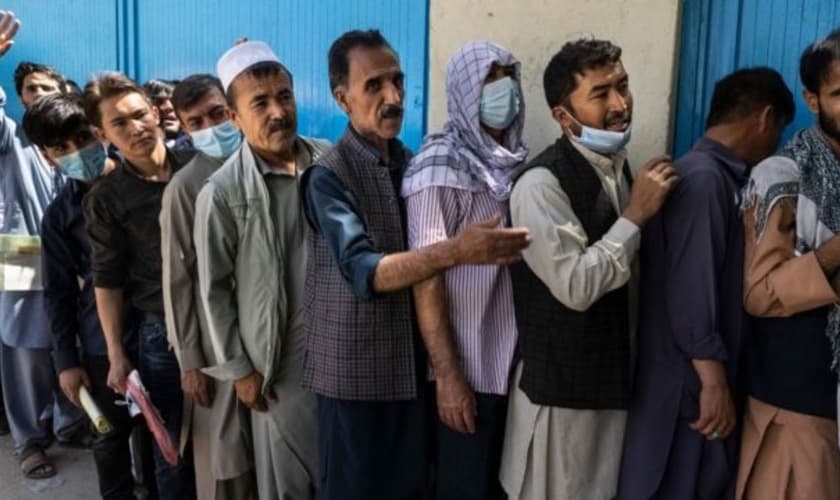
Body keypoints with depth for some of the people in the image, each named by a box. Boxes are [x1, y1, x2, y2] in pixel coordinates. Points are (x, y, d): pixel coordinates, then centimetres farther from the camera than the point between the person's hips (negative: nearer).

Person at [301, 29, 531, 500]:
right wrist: (456, 251, -38)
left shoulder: (414, 165, 5)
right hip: (356, 369, -5)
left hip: (414, 361, 6)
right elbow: (364, 271, -27)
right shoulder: (330, 176, -14)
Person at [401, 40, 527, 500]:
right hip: (470, 368, -6)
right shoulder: (439, 167, -14)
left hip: (517, 360, 6)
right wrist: (448, 375, -19)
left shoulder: (515, 160, 4)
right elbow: (426, 281, -17)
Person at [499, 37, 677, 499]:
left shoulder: (618, 167, 6)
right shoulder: (542, 183, -21)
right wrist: (636, 214, -22)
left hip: (611, 375, 8)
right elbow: (576, 286, -27)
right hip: (559, 385, -7)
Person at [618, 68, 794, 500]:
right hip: (690, 385, -9)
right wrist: (714, 381, -19)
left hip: (701, 378, 9)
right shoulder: (702, 178, -17)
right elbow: (690, 291, -22)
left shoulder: (720, 177, 11)